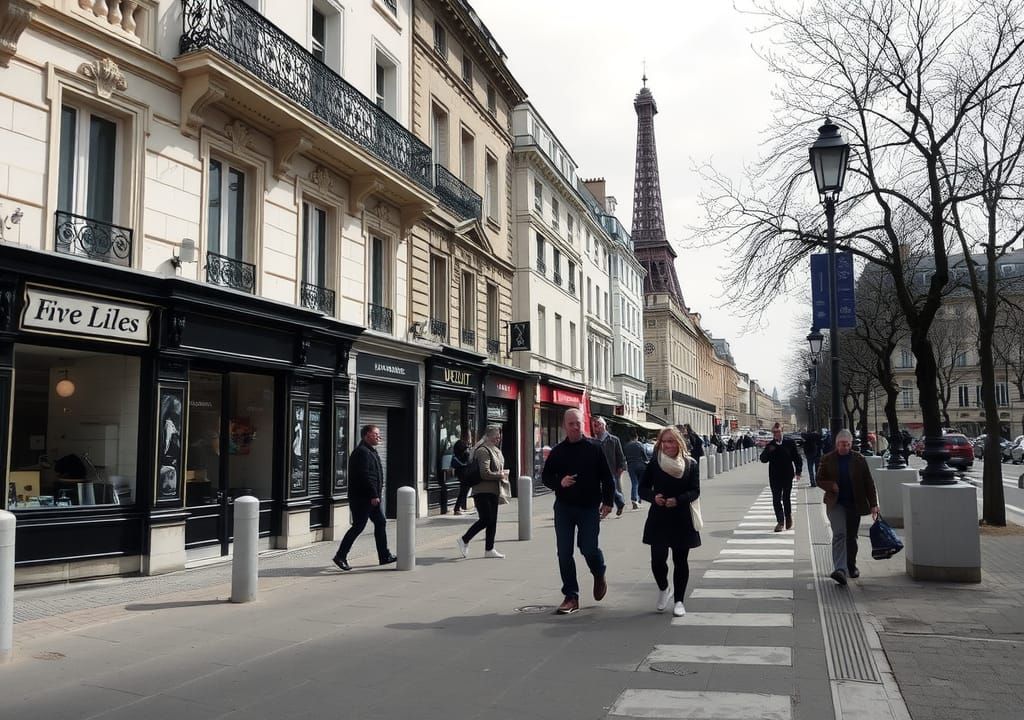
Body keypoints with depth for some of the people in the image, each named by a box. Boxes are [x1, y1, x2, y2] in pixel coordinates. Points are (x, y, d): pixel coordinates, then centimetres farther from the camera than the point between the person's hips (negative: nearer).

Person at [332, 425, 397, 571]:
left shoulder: (371, 451, 18)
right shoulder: (362, 452, -16)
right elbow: (365, 476, -23)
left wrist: (376, 494, 19)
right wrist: (373, 495, -24)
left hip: (371, 498, 11)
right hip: (361, 498, -11)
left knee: (380, 523, 10)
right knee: (358, 526, -6)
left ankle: (384, 556, 15)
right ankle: (340, 556, 3)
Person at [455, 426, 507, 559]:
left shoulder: (495, 450, 18)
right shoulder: (483, 451, -13)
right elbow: (485, 473, -22)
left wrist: (502, 473, 11)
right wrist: (500, 475, -12)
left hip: (493, 491, 10)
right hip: (483, 491, -10)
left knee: (492, 521, 9)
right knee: (486, 519, -13)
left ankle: (489, 549, 14)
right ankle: (464, 540, 0)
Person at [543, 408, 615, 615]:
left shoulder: (594, 448, -1)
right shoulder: (557, 451, 4)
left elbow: (606, 477, 2)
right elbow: (546, 476, 9)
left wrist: (607, 501, -4)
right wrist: (559, 482, -11)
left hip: (589, 507, -2)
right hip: (564, 507, 3)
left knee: (589, 549, -7)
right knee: (564, 553, 2)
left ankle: (599, 575, 29)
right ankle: (571, 596, 13)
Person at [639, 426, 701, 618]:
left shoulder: (690, 464, -1)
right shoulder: (654, 463, 0)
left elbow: (695, 491, -5)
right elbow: (643, 488, 3)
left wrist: (678, 500, -21)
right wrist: (653, 497, -18)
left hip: (682, 520, 0)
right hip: (658, 519, 0)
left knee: (680, 560, 7)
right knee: (657, 559, -2)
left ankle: (679, 601, 20)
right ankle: (664, 589, 28)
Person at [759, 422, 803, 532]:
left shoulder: (790, 443, 0)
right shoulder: (770, 446, 2)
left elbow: (797, 458, 5)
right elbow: (763, 459, -3)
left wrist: (798, 471, 0)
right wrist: (768, 451, -21)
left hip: (787, 476, -1)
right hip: (774, 477, 1)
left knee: (786, 498, 3)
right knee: (776, 499, 1)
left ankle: (788, 515, 29)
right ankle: (780, 522, 7)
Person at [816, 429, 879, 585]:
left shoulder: (859, 459, 2)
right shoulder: (827, 460, 1)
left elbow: (869, 483, 3)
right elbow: (820, 480, 7)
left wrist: (873, 504, -2)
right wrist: (831, 486, -14)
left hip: (855, 504, 2)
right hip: (836, 503, -2)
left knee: (851, 536, 11)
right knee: (839, 534, -16)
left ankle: (851, 566, 28)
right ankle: (840, 569, -25)